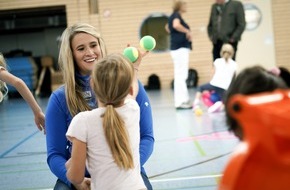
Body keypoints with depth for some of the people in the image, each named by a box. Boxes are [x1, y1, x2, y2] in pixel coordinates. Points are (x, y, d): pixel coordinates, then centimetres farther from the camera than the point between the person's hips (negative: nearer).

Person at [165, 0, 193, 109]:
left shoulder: (173, 16, 16)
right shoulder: (176, 15, -11)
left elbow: (167, 27, 34)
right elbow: (176, 25, -32)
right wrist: (187, 31, -20)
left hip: (178, 48, 10)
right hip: (180, 48, -10)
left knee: (179, 76, 13)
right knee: (181, 76, -10)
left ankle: (182, 100, 18)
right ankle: (181, 101, -10)